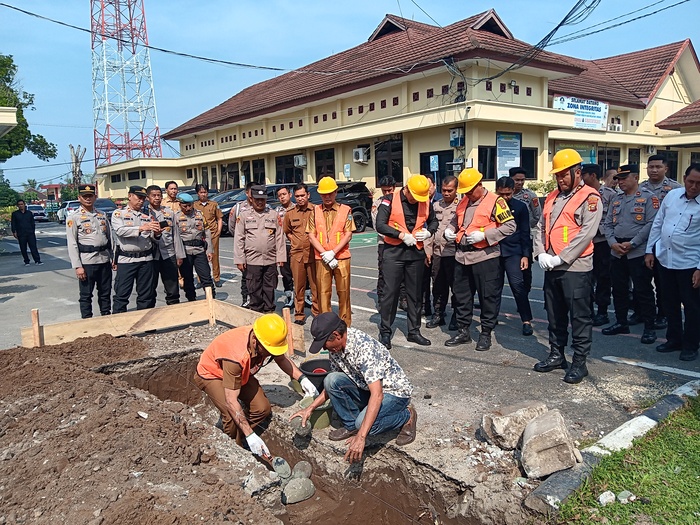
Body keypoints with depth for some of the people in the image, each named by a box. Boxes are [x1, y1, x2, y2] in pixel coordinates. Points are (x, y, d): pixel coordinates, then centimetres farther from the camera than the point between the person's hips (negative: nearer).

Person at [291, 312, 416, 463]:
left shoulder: (364, 347, -33)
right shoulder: (335, 348, -7)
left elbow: (377, 395, -39)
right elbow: (333, 386, 8)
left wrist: (361, 437, -44)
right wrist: (310, 408, -1)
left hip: (395, 392, -7)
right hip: (367, 388, 7)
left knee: (363, 423, -32)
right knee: (330, 380, -16)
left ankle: (406, 416, -3)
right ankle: (351, 425, 3)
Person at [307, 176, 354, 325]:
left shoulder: (345, 210, 4)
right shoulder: (315, 211, 8)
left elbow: (348, 234, -2)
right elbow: (311, 236, 3)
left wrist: (333, 252, -13)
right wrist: (325, 254, -9)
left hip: (341, 257, -1)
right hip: (321, 259, 1)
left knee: (343, 291, 3)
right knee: (323, 292, 3)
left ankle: (345, 324, 14)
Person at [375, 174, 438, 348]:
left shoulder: (426, 202, 4)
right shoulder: (390, 200, -7)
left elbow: (433, 221, 20)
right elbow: (380, 225, -12)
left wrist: (428, 232, -2)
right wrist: (402, 235, -18)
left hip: (416, 252, 4)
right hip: (394, 251, -4)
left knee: (415, 294, 10)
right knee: (391, 292, -1)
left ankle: (414, 331, 22)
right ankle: (385, 332, 11)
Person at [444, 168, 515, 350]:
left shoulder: (495, 201, -9)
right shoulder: (463, 202, 13)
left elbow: (510, 226, -13)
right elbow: (455, 221, 28)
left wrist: (484, 235, -20)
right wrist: (449, 231, 5)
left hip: (485, 256, -7)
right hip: (462, 256, 7)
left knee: (488, 296, 3)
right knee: (461, 295, 12)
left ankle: (486, 334, 16)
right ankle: (463, 331, 25)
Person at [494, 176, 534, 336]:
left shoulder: (520, 207, 2)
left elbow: (525, 233, 3)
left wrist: (525, 255, -3)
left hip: (513, 252, -2)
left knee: (517, 285, -10)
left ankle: (527, 320, 0)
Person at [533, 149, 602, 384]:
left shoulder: (590, 197, -6)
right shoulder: (552, 197, 16)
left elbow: (586, 233, -16)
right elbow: (540, 227, 13)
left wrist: (561, 258, -18)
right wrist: (541, 254, -3)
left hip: (575, 268, -7)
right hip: (551, 267, 7)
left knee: (579, 317, 0)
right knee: (555, 315, 15)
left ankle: (579, 362, 10)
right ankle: (556, 355, 28)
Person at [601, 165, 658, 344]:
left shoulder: (648, 198, -4)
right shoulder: (616, 200, 15)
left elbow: (651, 224, -13)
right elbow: (607, 224, 12)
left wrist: (631, 243, -16)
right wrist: (613, 243, -5)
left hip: (638, 252, -6)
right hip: (617, 253, 6)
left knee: (643, 290, -2)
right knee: (619, 289, 12)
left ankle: (649, 328, 8)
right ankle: (621, 323, 25)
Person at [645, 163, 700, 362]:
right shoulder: (672, 195, 4)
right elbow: (657, 224, 11)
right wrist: (650, 250, 8)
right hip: (664, 259, 5)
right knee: (670, 303, 16)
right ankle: (674, 339, 32)